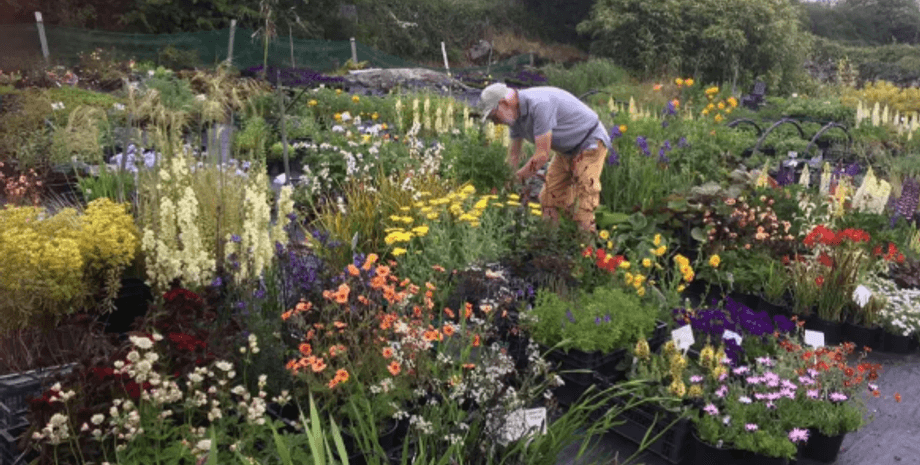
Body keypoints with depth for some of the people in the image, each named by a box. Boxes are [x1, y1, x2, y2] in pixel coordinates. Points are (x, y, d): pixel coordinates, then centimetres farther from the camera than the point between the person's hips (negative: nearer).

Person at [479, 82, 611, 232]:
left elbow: (542, 155, -31)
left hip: (590, 143, -9)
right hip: (566, 151, 9)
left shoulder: (539, 104, -32)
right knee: (549, 198, 4)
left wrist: (517, 178, -20)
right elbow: (514, 155, 8)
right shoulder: (515, 114, -3)